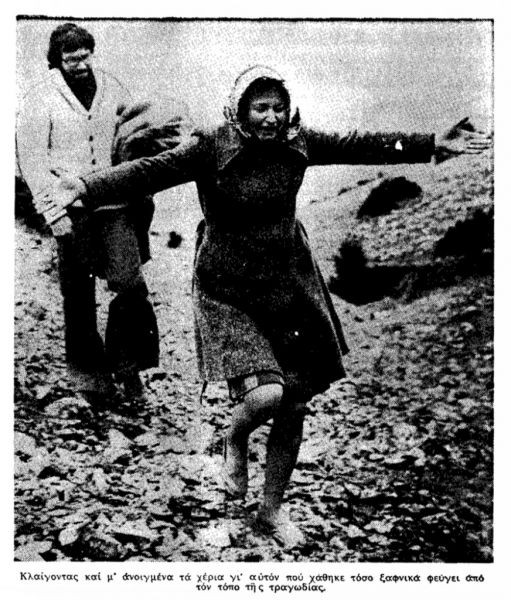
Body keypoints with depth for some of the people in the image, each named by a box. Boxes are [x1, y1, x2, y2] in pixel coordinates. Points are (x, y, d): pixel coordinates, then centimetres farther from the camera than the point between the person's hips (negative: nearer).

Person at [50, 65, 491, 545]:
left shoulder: (296, 144, 0)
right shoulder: (210, 149, -12)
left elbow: (359, 146, 8)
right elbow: (150, 171, -22)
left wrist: (434, 144, 12)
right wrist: (86, 188, -38)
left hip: (290, 288, 5)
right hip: (228, 294, -4)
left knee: (294, 407, 9)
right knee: (265, 394, -23)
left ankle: (272, 510, 32)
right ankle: (235, 439, 19)